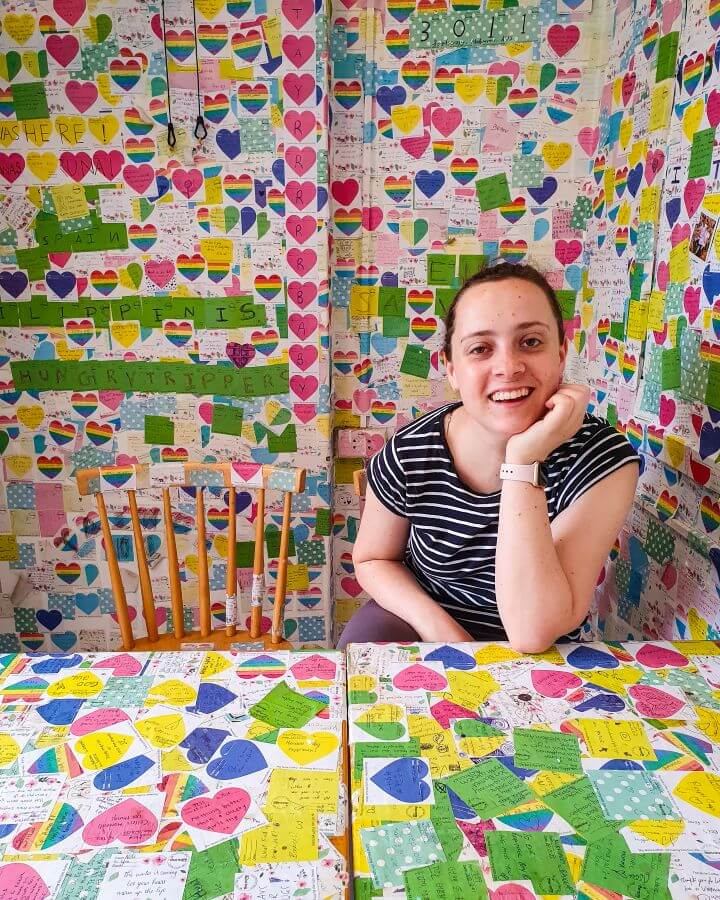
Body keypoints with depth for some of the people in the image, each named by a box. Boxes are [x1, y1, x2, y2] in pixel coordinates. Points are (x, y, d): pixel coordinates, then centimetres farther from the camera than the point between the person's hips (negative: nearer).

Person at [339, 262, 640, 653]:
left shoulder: (603, 461, -24)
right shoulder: (407, 457, -20)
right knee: (365, 637, -27)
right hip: (422, 621, 0)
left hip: (538, 662, 1)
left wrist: (523, 461, -36)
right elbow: (373, 558, -1)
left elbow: (532, 634, -31)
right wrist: (438, 628, -18)